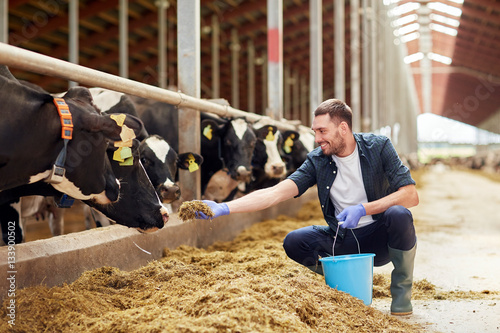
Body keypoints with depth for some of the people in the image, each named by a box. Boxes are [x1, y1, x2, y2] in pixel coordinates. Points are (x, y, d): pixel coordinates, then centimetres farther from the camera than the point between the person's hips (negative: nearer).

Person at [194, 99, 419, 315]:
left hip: (380, 237, -2)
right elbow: (275, 193, -14)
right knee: (293, 242, -20)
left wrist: (363, 209, -29)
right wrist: (224, 208, -26)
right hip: (344, 241, 2)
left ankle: (401, 291, -8)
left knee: (398, 215, -34)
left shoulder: (378, 147, -11)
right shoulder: (318, 161, -5)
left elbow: (411, 195, -18)